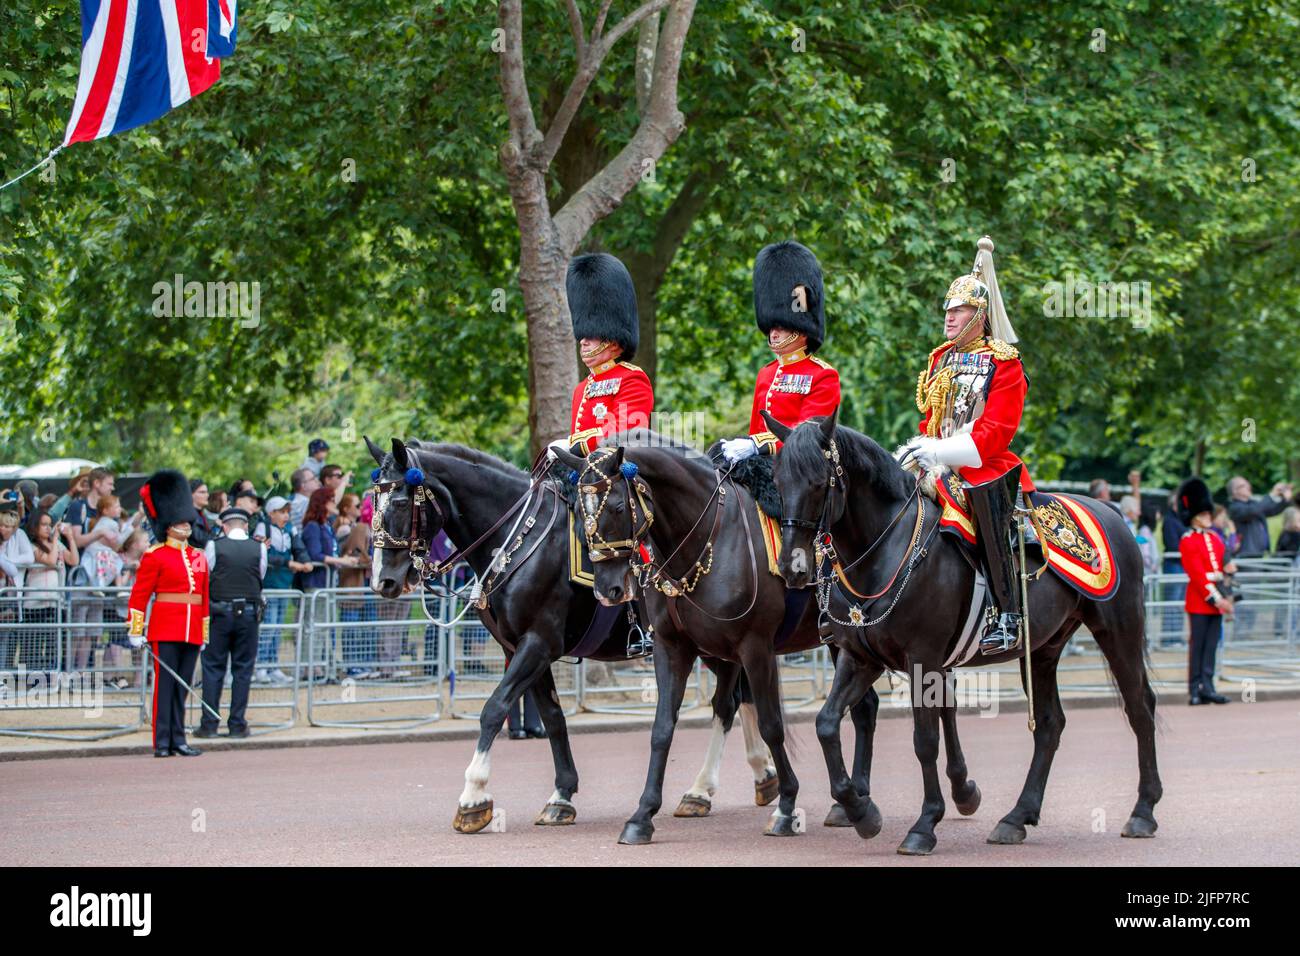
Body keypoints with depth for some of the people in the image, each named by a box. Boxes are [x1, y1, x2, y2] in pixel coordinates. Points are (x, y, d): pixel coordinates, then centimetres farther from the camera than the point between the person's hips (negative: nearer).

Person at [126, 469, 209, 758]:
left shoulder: (199, 557, 14)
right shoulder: (155, 556, -3)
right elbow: (139, 596, -5)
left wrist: (205, 633, 17)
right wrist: (135, 631, -9)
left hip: (191, 632, 5)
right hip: (165, 630, -5)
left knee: (183, 687, 8)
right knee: (164, 684, -4)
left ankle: (178, 740, 12)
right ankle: (162, 742, -3)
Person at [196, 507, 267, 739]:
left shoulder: (214, 546, -4)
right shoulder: (259, 548, 0)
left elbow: (204, 579, 5)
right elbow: (261, 576, 10)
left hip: (220, 613, -1)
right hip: (249, 613, 1)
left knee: (213, 668, 5)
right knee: (243, 669, 7)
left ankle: (209, 724, 2)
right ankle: (237, 724, 6)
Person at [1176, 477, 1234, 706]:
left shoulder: (1215, 539, 16)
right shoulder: (1188, 541, -7)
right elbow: (1197, 574, -13)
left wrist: (1227, 568, -4)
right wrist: (1216, 598, -17)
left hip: (1217, 599, 7)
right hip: (1199, 600, -7)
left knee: (1212, 645, 5)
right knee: (1198, 644, -4)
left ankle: (1207, 686, 7)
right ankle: (1195, 689, -1)